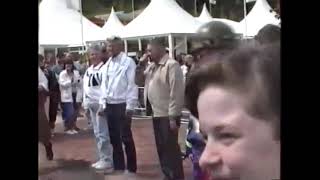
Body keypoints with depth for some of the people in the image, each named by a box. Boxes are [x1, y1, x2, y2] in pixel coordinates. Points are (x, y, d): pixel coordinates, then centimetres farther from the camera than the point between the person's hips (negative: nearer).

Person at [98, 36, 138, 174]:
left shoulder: (128, 62, -8)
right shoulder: (107, 64, 12)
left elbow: (132, 85, -12)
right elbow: (104, 85, 14)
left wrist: (130, 106, -15)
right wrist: (102, 104, 8)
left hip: (122, 105, -6)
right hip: (110, 105, 6)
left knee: (126, 138, 0)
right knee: (114, 137, 12)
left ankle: (131, 168, 13)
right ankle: (118, 166, 24)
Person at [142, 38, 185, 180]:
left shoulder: (171, 65, -13)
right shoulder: (152, 67, 15)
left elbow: (176, 92, -18)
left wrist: (173, 117, -20)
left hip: (167, 115, -8)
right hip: (156, 114, 8)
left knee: (170, 148, 0)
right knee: (161, 147, 16)